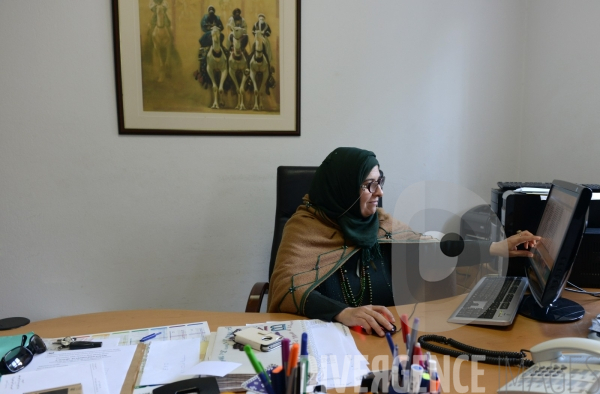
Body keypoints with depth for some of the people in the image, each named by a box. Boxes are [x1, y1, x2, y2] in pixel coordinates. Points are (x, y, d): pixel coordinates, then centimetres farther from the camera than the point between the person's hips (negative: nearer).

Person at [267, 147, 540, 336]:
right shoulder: (305, 228, -13)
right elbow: (287, 289, -26)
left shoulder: (379, 223, 5)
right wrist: (344, 313, -41)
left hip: (375, 337, 5)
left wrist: (497, 248, 6)